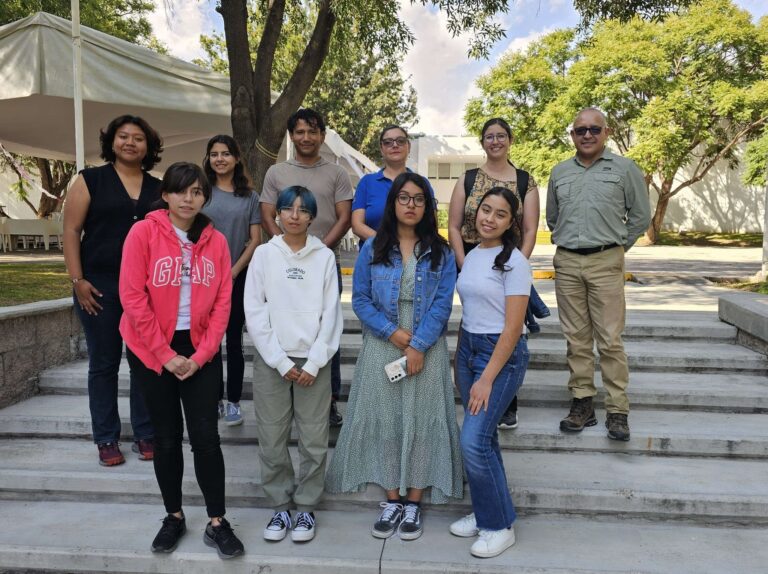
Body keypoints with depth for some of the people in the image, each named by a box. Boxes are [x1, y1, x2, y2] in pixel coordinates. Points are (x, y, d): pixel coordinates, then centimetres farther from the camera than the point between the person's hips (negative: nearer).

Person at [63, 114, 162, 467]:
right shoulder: (91, 180, 1)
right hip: (100, 285, -2)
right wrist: (77, 281, -9)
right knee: (104, 363, 7)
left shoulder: (157, 188, 10)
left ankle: (145, 434, 19)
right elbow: (71, 231, -2)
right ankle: (106, 439, 19)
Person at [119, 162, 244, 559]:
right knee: (166, 437, 9)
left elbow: (222, 303, 0)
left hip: (200, 351, 2)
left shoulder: (216, 241, 1)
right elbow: (132, 297, -12)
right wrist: (166, 355, -12)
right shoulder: (143, 233, -8)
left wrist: (200, 355, -9)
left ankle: (217, 523, 13)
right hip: (152, 351, -1)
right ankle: (174, 516, 27)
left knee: (205, 435, 1)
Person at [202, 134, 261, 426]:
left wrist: (233, 272, -6)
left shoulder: (249, 196, 7)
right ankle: (213, 399, 15)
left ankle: (233, 402, 12)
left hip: (238, 277, 0)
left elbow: (255, 240, 3)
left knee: (233, 341, 5)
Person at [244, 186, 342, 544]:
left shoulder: (324, 257, 4)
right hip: (271, 360, 0)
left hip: (313, 361, 0)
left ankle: (306, 508, 19)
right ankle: (280, 507, 21)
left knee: (314, 441, 2)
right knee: (271, 440, 4)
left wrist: (314, 363, -7)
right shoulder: (264, 254, 3)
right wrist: (281, 361, -7)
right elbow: (255, 313, -1)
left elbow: (331, 313, 1)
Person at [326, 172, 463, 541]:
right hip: (382, 348, 1)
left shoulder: (440, 253, 2)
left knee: (422, 422, 3)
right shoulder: (372, 249, 3)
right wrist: (392, 332, -12)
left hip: (426, 350, 0)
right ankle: (392, 501, 18)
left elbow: (443, 303, -5)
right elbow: (360, 300, 0)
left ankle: (414, 503, 16)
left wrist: (418, 345, -15)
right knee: (384, 422, 4)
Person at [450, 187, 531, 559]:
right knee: (482, 437, 12)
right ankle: (486, 513, 29)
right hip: (468, 348, 7)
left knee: (473, 441, -11)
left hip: (502, 353, -6)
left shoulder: (514, 261, -11)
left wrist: (487, 379, -17)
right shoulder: (470, 256, 9)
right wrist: (460, 360, 10)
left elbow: (513, 327, -15)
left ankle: (499, 527, 8)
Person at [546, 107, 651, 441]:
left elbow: (641, 216, 7)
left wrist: (617, 246, 7)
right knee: (576, 339, 6)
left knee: (610, 340, -5)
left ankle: (617, 411, 4)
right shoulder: (559, 172, 13)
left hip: (605, 263, -3)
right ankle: (582, 404, 14)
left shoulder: (624, 169, 2)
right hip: (566, 263, 4)